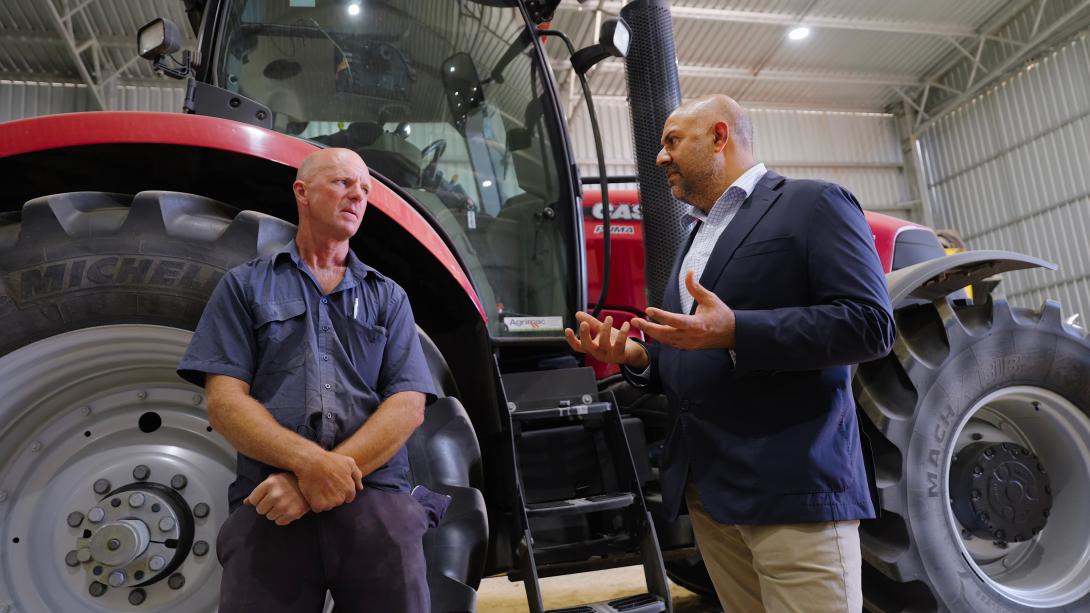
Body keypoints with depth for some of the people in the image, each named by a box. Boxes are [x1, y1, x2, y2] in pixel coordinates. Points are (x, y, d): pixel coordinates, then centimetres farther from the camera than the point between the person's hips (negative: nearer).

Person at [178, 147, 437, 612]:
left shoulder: (389, 297, 14)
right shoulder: (244, 285, 11)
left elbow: (408, 406, 2)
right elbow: (224, 401, 1)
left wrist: (319, 480, -12)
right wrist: (308, 461, -17)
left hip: (377, 501, 1)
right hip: (270, 508, -1)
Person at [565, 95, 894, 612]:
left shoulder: (813, 205, -3)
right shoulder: (696, 238, 21)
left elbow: (870, 323, -14)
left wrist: (735, 330, -24)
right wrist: (634, 355, 2)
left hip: (790, 483, -7)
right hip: (707, 487, 7)